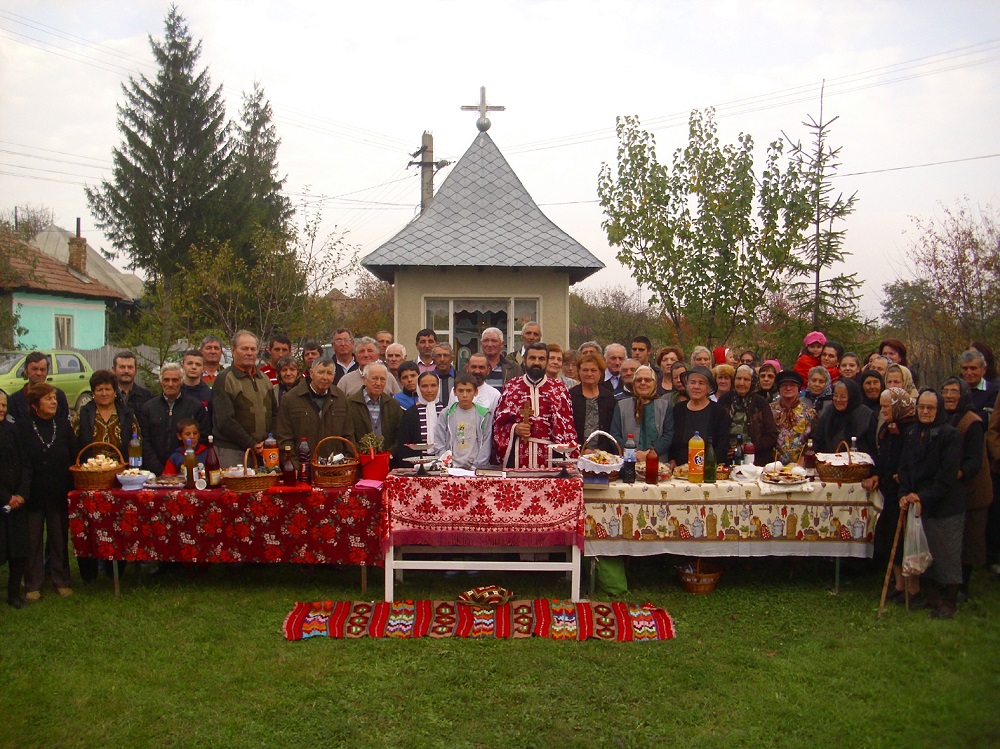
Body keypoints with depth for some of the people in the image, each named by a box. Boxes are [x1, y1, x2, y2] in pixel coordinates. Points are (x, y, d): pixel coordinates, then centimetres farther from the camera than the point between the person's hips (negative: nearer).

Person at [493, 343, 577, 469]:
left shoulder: (558, 389, 9)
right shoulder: (511, 387, 10)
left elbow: (567, 425, 6)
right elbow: (498, 422, 11)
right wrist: (514, 429, -8)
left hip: (548, 454, 0)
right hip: (517, 454, 0)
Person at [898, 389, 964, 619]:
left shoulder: (950, 435, -11)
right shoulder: (913, 436, 9)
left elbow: (948, 475, -15)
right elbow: (905, 469, 9)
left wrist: (924, 497, -18)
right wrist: (905, 495, -6)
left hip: (946, 507, -6)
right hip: (920, 505, 6)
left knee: (947, 554, 2)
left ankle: (948, 602, 14)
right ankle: (929, 594, 28)